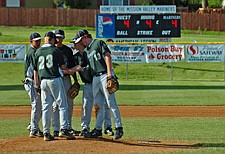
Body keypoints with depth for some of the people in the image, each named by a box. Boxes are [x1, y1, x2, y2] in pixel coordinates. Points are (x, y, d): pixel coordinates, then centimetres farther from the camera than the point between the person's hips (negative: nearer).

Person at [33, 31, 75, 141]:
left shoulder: (38, 52, 9)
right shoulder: (56, 50, -3)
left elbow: (35, 70, 11)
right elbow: (63, 67, 0)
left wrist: (36, 84, 16)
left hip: (43, 81, 4)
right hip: (55, 79, -4)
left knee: (46, 107, 7)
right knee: (62, 105, -1)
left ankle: (46, 133, 5)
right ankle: (63, 129, -12)